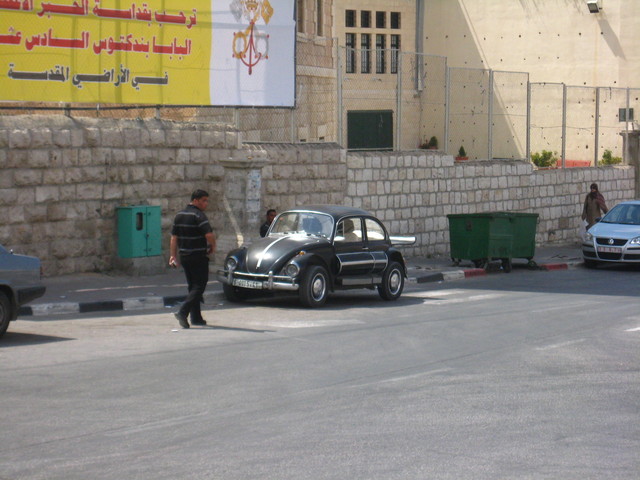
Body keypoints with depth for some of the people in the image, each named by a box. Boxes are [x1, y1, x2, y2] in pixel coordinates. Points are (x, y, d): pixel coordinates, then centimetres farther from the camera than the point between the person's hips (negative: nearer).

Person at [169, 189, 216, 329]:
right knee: (199, 286, -4)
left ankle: (196, 317, 17)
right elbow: (209, 235, -24)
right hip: (198, 256, -8)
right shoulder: (198, 215, -14)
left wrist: (173, 255, 13)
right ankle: (183, 312, -18)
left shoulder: (179, 215, 11)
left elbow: (174, 238, 11)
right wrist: (213, 247, -6)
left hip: (184, 256, 8)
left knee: (192, 286, 16)